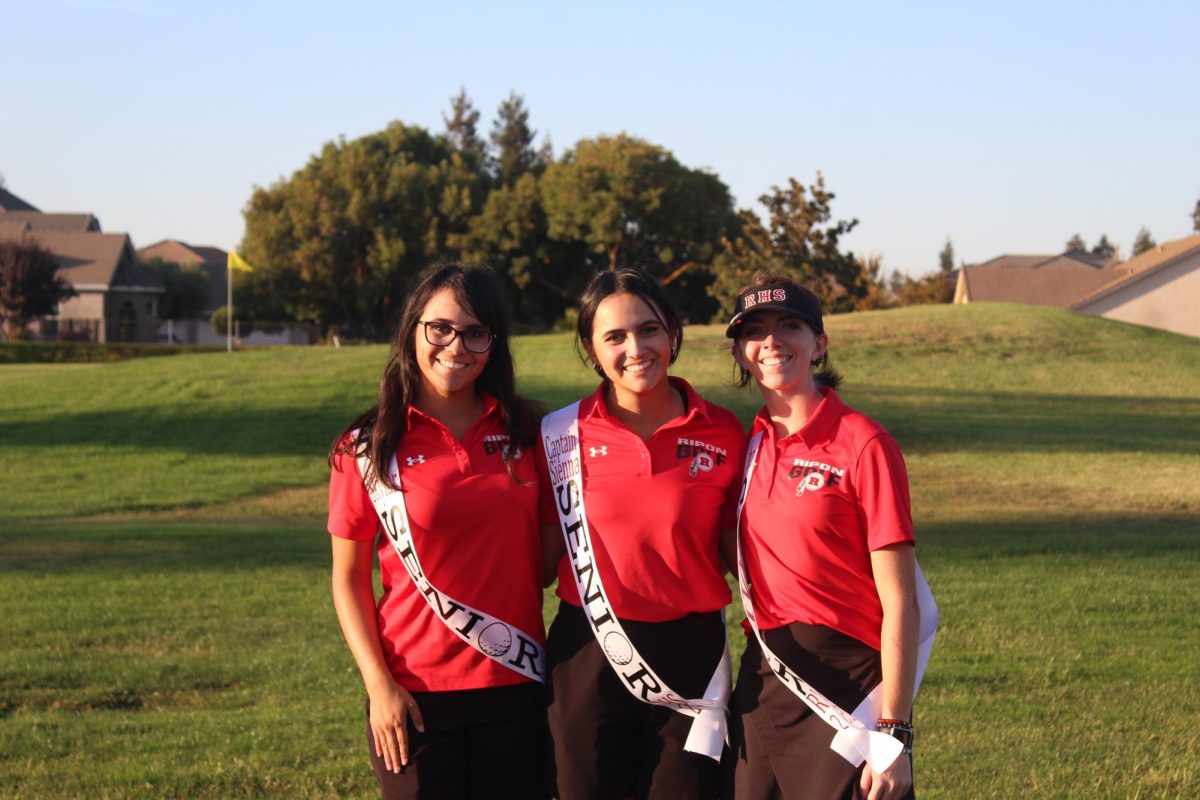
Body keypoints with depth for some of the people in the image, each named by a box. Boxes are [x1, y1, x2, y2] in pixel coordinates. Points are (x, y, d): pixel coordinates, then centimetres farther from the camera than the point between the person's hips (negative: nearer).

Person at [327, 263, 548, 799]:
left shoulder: (522, 431, 5)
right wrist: (380, 686, -9)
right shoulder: (369, 447, -3)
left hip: (516, 685, 2)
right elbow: (349, 580, -1)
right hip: (416, 694, -2)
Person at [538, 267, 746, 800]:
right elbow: (546, 556, 4)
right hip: (589, 659, 0)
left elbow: (740, 555, 6)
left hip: (690, 662, 0)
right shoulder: (561, 435, -2)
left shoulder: (724, 436, -2)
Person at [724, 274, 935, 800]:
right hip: (762, 682, 6)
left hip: (846, 688, -5)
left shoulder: (862, 444, -10)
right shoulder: (748, 446, 7)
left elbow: (899, 604, -12)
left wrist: (894, 732, -17)